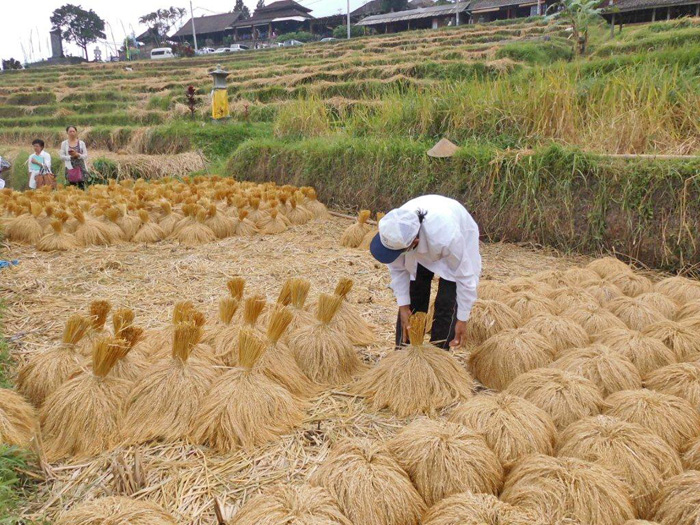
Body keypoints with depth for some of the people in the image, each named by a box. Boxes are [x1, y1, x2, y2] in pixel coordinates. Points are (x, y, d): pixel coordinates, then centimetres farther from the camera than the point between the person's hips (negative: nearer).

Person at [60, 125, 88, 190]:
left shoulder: (81, 143, 7)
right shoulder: (64, 143, 7)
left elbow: (85, 156, 3)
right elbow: (62, 156, 2)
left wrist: (77, 155, -14)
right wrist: (71, 157, -13)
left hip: (80, 168, 0)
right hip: (70, 168, 0)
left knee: (81, 186, -6)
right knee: (72, 186, -3)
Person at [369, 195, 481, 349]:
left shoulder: (447, 237, -47)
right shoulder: (395, 229, -35)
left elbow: (464, 277, -31)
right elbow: (398, 270, -17)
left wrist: (462, 319, -23)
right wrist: (403, 307, -17)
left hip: (460, 241, -3)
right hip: (422, 248, 4)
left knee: (446, 304, -13)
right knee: (411, 300, -1)